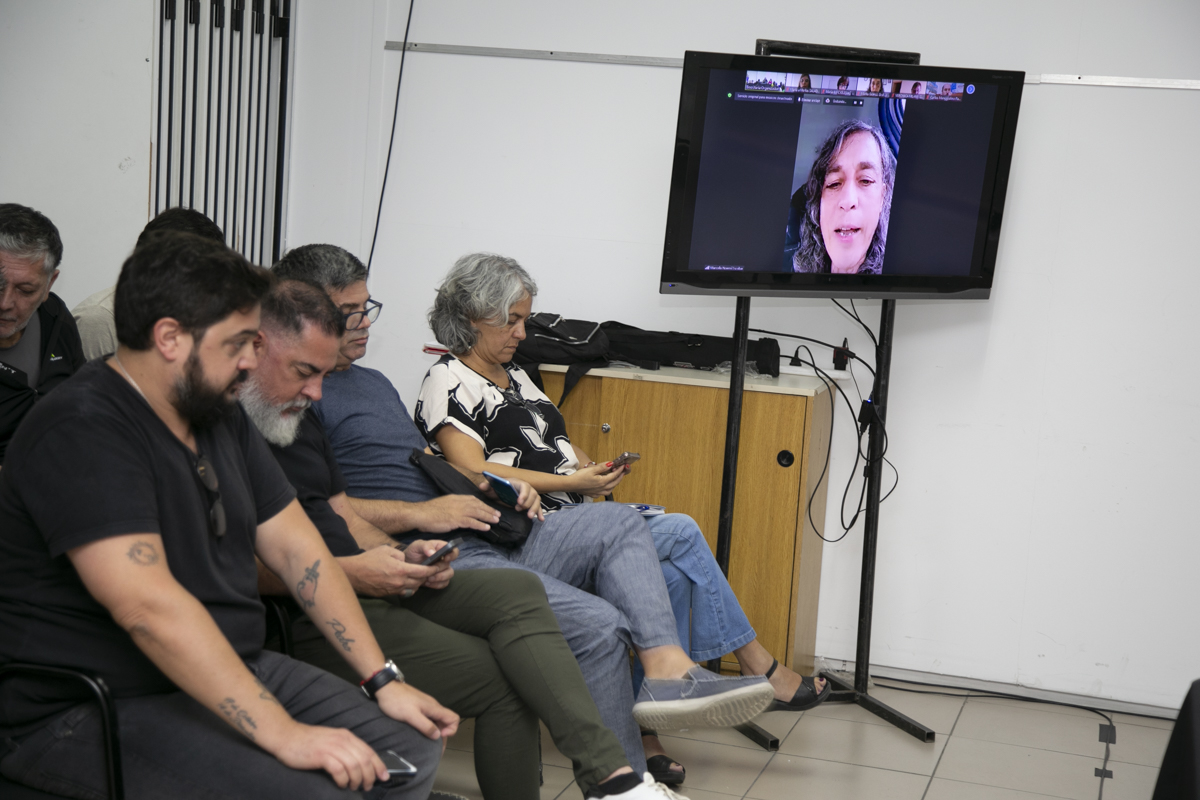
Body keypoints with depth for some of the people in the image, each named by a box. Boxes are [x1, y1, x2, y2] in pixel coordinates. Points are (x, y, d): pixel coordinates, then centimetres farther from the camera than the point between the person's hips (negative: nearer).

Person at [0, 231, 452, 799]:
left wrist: (383, 680, 2)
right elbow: (148, 606, -30)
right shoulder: (81, 432, -20)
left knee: (414, 743, -2)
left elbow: (294, 546, 11)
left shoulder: (222, 418, 11)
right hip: (91, 712, -9)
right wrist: (283, 734, -33)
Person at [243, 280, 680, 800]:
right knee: (504, 680, -17)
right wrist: (348, 572, -20)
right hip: (313, 617, -9)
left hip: (366, 586, 9)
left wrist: (402, 556, 3)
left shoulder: (295, 416, 21)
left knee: (518, 591, -13)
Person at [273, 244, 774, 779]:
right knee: (597, 623, -22)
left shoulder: (374, 382, 26)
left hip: (481, 540, 10)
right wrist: (421, 514, -17)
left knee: (617, 523, -1)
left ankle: (667, 668, -20)